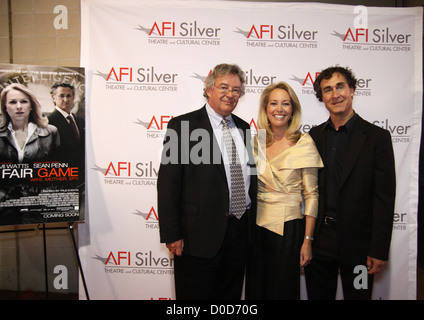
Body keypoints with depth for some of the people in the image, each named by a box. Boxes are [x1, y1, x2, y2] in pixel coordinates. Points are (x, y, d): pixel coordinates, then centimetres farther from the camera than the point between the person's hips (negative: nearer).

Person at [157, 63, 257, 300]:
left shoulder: (243, 127, 11)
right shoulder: (183, 125, -7)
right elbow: (168, 184, -11)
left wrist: (252, 224, 13)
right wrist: (171, 235, -13)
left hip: (240, 230, 6)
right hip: (200, 234, -5)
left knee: (232, 295, 19)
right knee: (196, 295, 10)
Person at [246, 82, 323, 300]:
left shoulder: (304, 143, -7)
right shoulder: (256, 142, 4)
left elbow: (311, 195, -7)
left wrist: (307, 241, -9)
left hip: (288, 227, -3)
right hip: (257, 225, 4)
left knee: (282, 290, 9)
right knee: (255, 289, 14)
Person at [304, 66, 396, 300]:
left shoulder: (377, 137, -4)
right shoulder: (314, 136, 5)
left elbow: (385, 197, -7)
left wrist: (379, 251, -10)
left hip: (357, 244, -2)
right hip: (318, 241, 3)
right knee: (318, 296, 15)